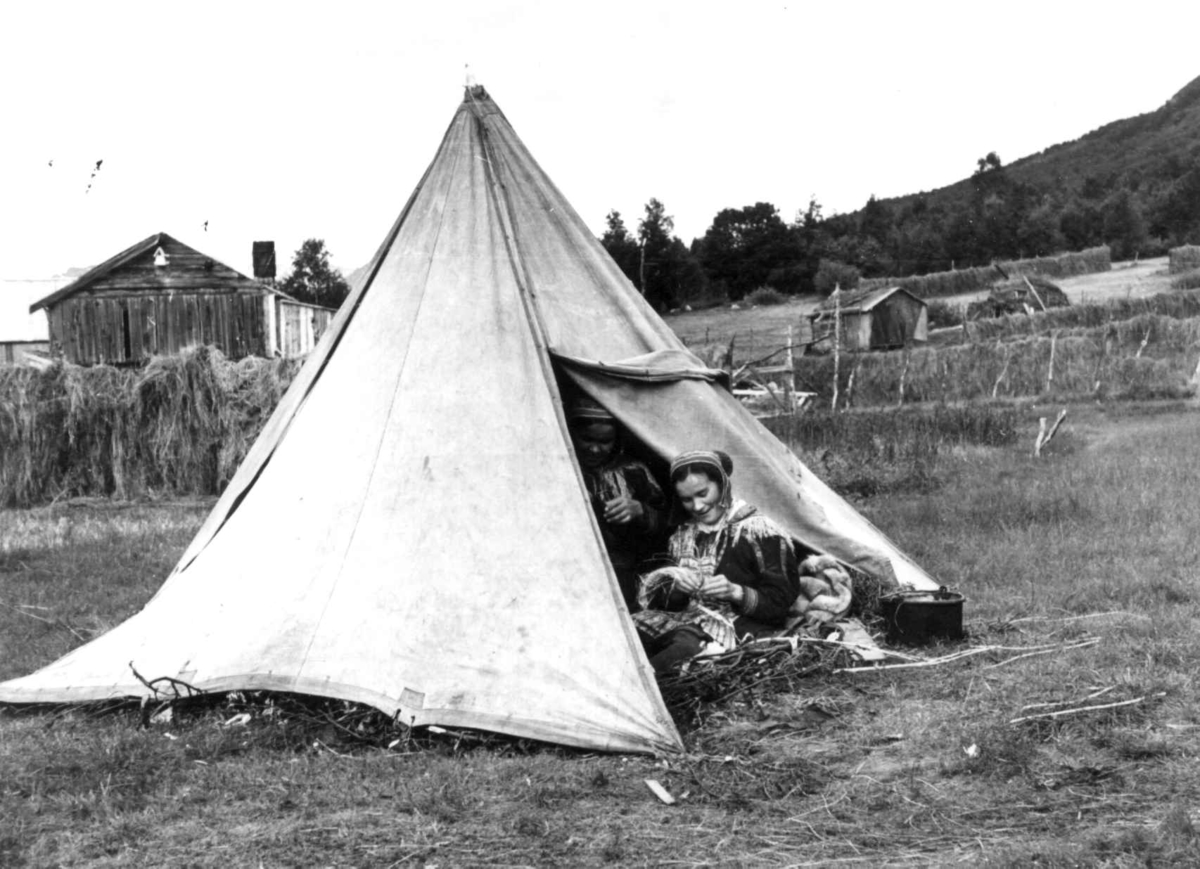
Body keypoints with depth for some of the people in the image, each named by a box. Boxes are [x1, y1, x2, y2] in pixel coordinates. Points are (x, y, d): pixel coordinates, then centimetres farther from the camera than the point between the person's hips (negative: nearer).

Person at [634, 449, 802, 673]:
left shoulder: (757, 532, -2)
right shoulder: (683, 535, 16)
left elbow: (780, 602, -3)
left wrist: (735, 592, -19)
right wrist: (673, 588, -6)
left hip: (742, 628, -6)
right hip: (688, 620, 6)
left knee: (688, 645, -38)